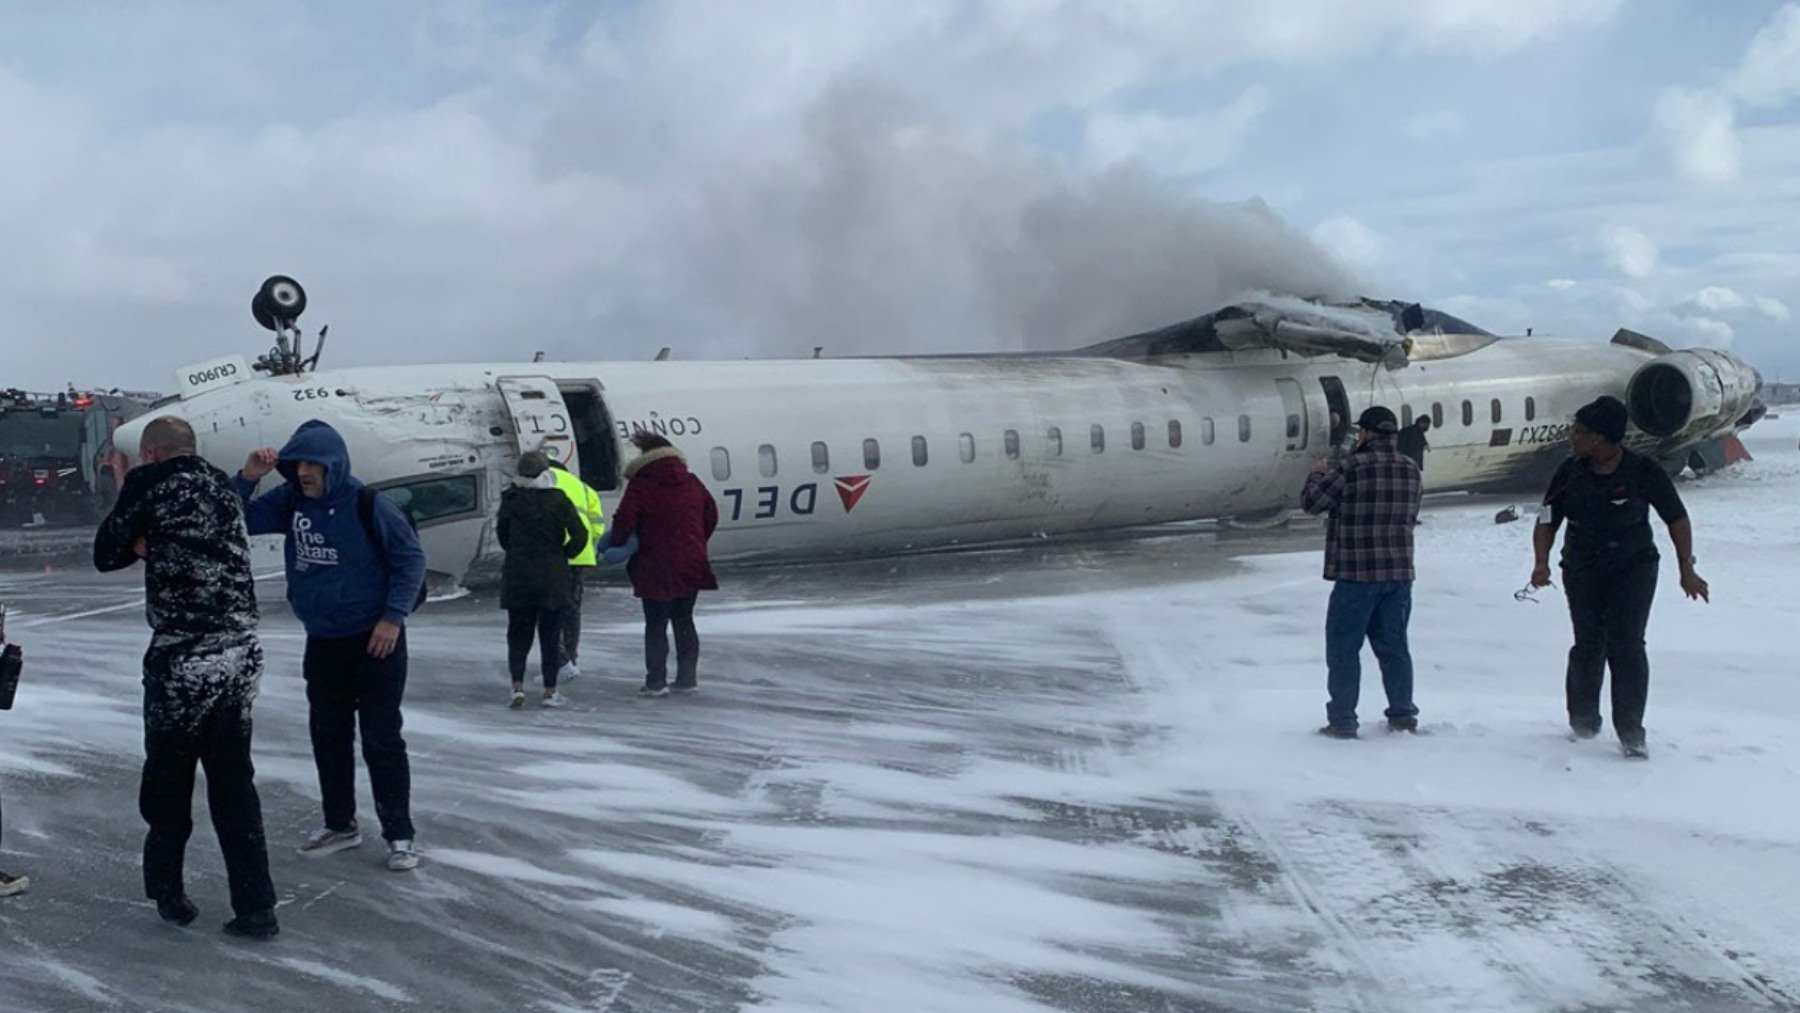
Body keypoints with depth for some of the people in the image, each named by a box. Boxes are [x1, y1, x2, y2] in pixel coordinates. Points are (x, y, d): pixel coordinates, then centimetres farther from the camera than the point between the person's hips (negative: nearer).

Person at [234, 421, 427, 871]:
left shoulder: (368, 505, -16)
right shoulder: (291, 501, 0)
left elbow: (412, 559, -11)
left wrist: (393, 617, -16)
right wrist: (247, 478, -10)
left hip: (374, 642, -6)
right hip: (321, 643, 6)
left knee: (382, 738, -3)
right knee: (328, 736, 14)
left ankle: (399, 834, 6)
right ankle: (340, 824, 29)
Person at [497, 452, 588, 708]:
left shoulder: (511, 500, -3)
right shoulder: (558, 499, -8)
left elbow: (501, 534, 7)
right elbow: (580, 535, -9)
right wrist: (561, 555, 5)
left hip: (517, 576, 1)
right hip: (553, 578, -1)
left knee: (518, 634, 11)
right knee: (550, 635, 7)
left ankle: (517, 686, -2)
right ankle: (550, 691, 8)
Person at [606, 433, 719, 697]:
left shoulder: (640, 485, -8)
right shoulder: (691, 482, 9)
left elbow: (624, 519, -15)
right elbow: (711, 515, 16)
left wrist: (616, 543, 3)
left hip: (657, 567, -5)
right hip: (692, 565, 5)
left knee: (655, 625, 4)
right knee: (684, 621, 15)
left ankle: (656, 681, 3)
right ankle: (688, 678, 17)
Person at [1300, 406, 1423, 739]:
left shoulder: (1350, 467, -14)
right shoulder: (1411, 469, 6)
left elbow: (1310, 502, -7)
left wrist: (1317, 474, 13)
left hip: (1357, 574, -6)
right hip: (1400, 572, 6)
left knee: (1343, 648, 2)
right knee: (1393, 645, 16)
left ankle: (1342, 721, 3)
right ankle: (1403, 715, 19)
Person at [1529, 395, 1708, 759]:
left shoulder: (1644, 472, -11)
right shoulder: (1571, 473, -4)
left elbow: (1677, 519, 0)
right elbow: (1547, 521, 1)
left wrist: (1687, 572, 0)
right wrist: (1542, 563, -15)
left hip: (1634, 569, -2)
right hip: (1582, 570, 2)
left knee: (1626, 646, -11)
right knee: (1589, 646, -1)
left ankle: (1631, 732, -2)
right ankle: (1583, 720, 21)